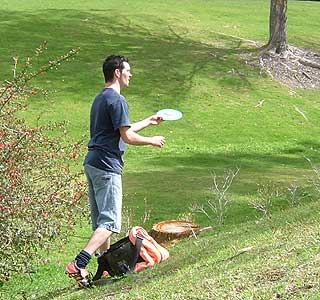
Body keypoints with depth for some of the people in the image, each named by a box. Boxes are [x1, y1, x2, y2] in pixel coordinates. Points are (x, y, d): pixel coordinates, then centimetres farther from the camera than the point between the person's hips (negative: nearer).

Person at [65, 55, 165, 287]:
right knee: (110, 222, -10)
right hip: (107, 166, -10)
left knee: (100, 221, 15)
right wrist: (153, 141, 2)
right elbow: (128, 137, -15)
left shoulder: (101, 98, 19)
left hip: (92, 163, 10)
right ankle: (78, 265, -20)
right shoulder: (117, 100, -12)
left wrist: (149, 121, 36)